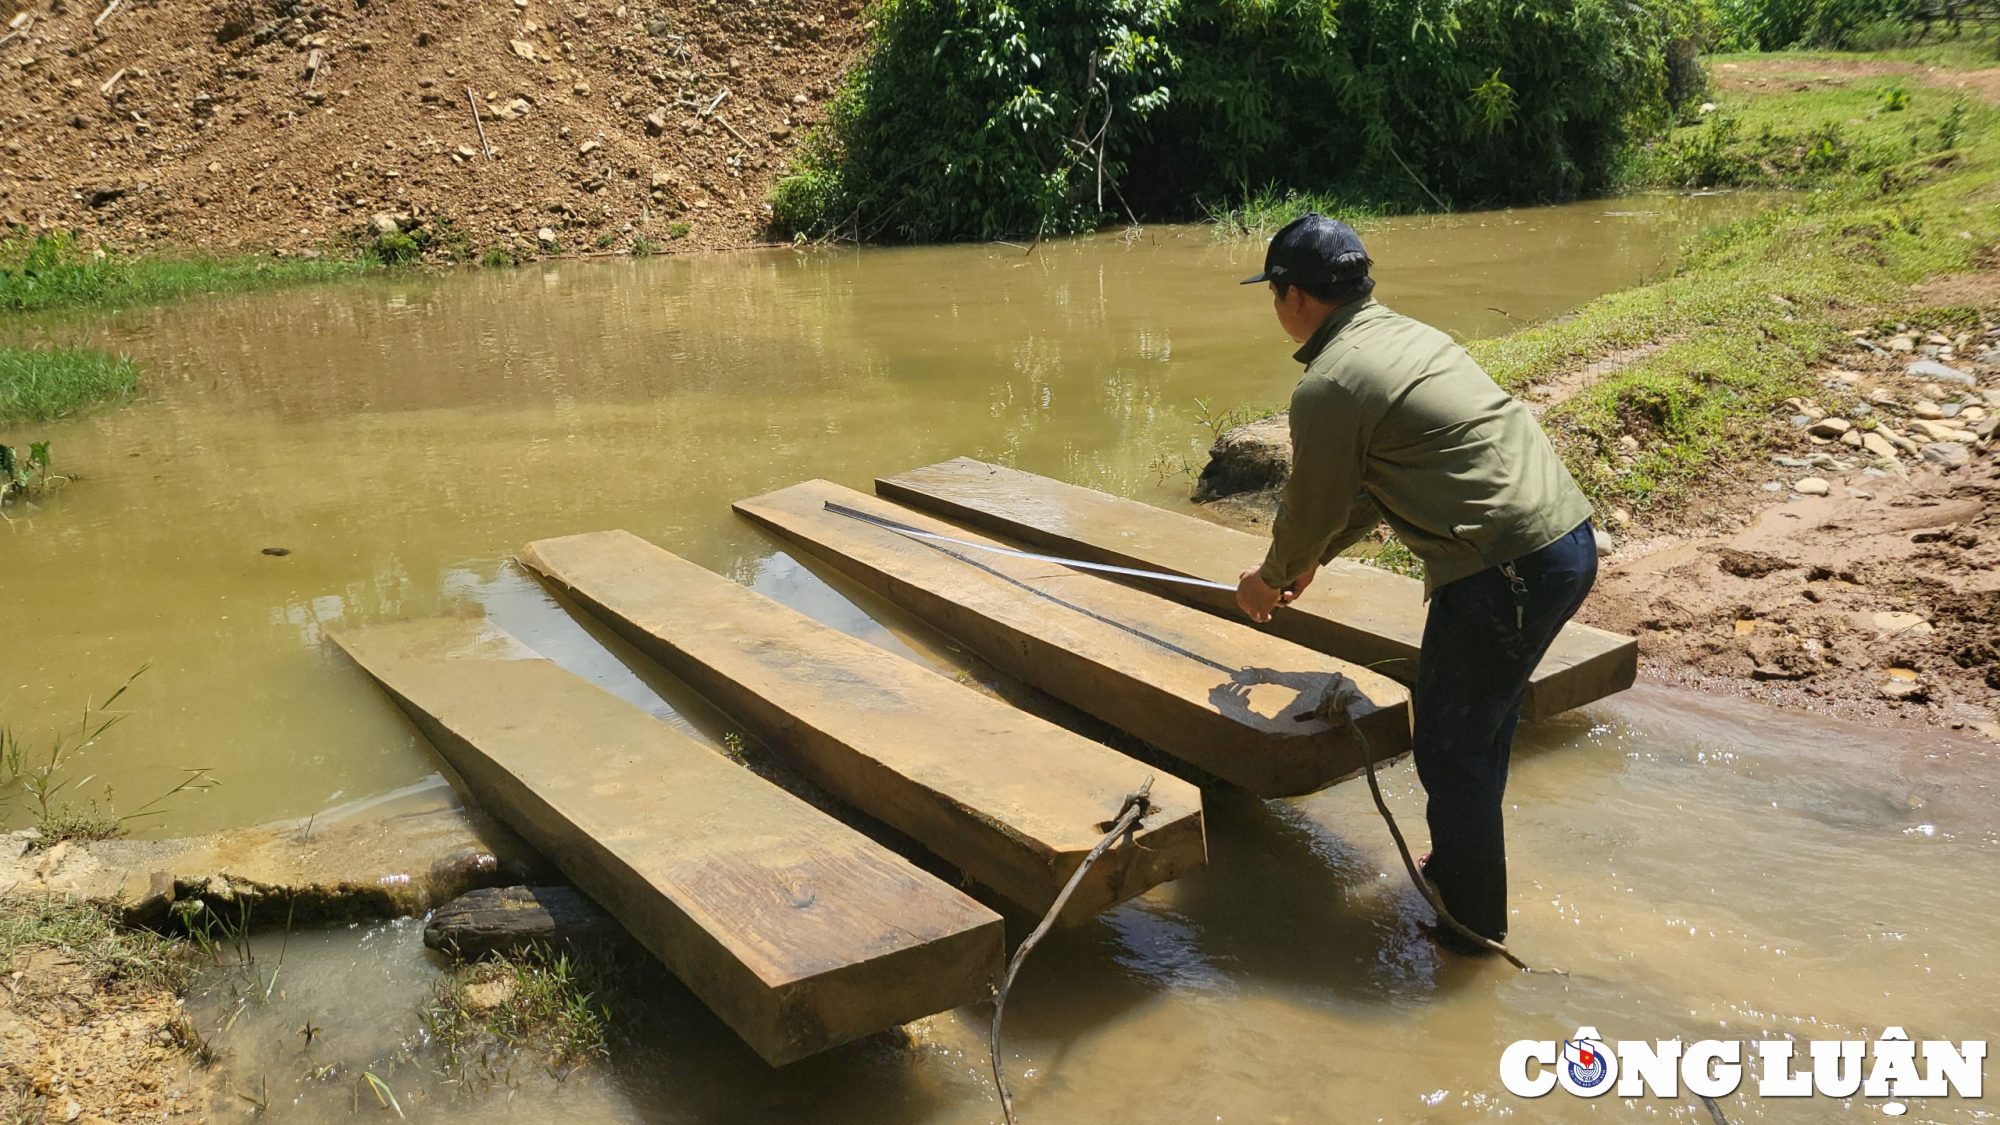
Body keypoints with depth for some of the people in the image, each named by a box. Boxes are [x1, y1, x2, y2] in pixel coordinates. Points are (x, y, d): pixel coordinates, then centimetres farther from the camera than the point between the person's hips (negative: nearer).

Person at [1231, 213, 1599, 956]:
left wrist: (1271, 579, 19)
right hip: (1572, 539, 10)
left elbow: (1313, 506, 0)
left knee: (1449, 745, 7)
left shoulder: (1328, 387, -12)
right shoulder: (1407, 335, 17)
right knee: (1484, 714, 26)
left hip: (1506, 571, -10)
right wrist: (1312, 557, 35)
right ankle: (1464, 860, 45)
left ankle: (1469, 925, 22)